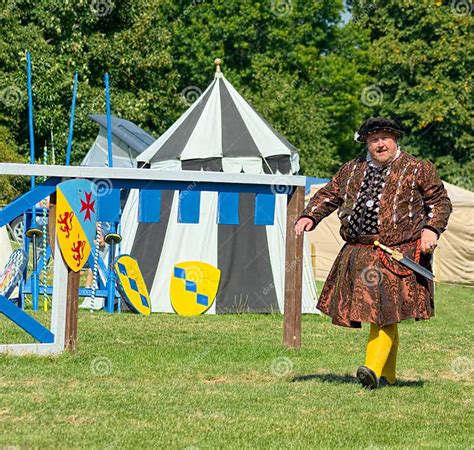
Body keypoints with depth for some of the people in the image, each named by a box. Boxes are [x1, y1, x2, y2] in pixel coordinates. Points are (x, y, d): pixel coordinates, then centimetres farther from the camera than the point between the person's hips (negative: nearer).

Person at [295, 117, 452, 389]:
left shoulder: (418, 170, 4)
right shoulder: (352, 170, 16)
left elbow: (441, 202, 8)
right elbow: (329, 195, 22)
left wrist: (431, 229, -8)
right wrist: (309, 217, 6)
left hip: (396, 256, -5)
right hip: (358, 254, 5)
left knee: (383, 313, -15)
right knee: (380, 315, 8)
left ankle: (374, 371, -23)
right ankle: (389, 375, 16)